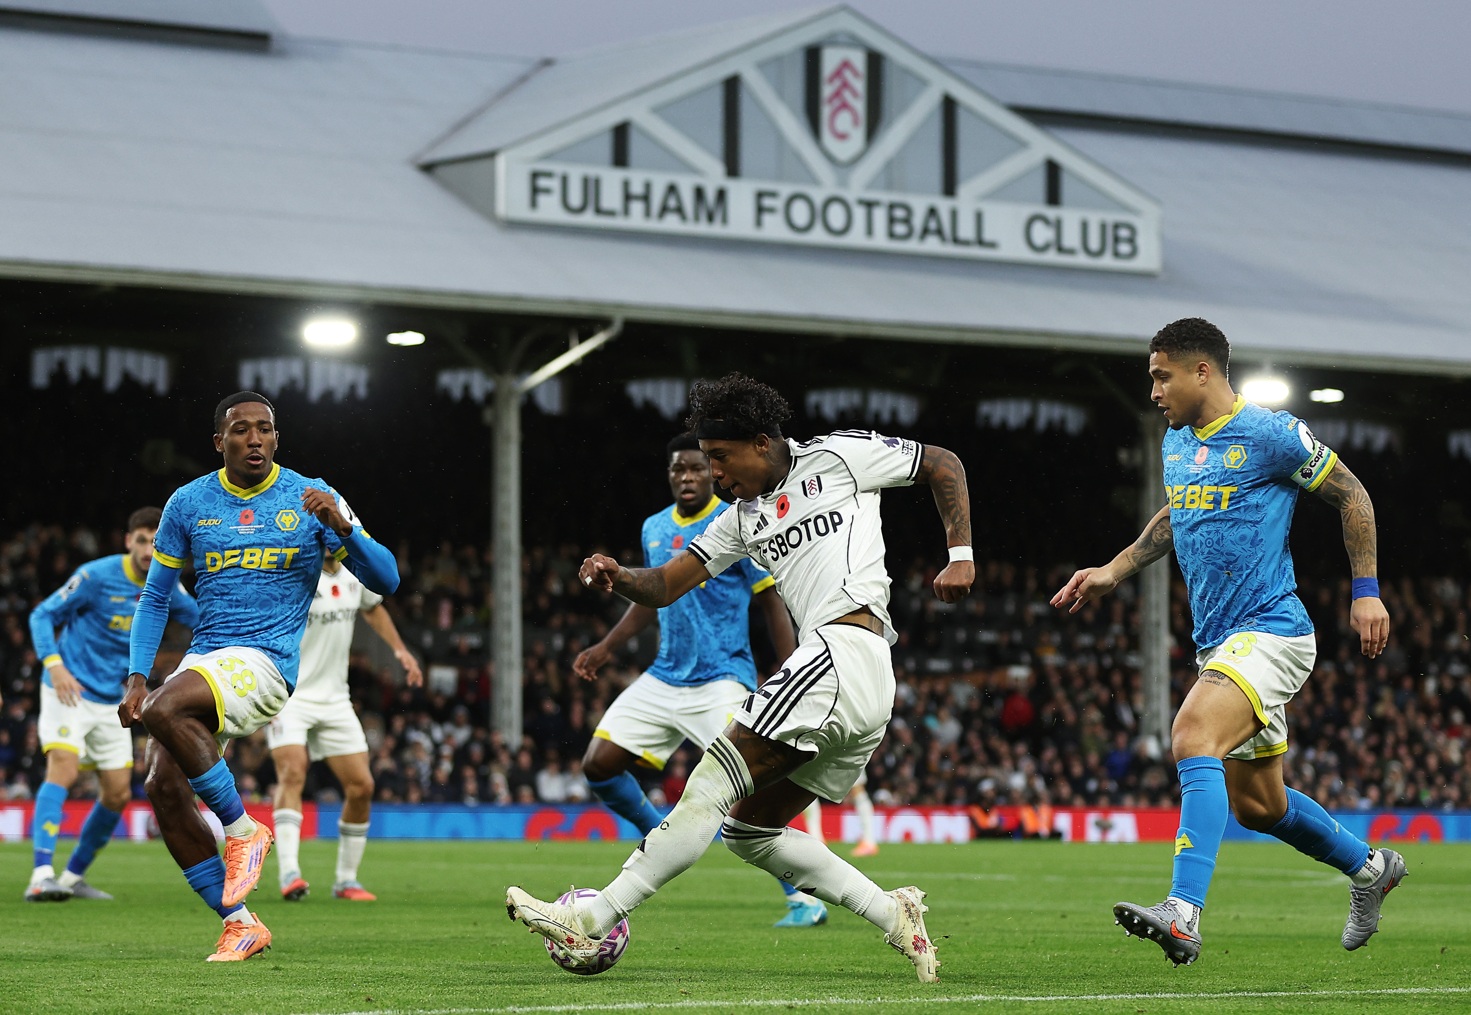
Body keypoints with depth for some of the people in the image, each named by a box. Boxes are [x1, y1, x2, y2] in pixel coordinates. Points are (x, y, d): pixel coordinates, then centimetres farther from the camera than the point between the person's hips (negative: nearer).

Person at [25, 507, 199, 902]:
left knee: (118, 795, 6)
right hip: (68, 691, -6)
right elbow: (43, 615, -8)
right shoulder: (96, 576, -15)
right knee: (63, 769, -26)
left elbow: (199, 617, 18)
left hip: (110, 702, 7)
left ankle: (73, 877, 23)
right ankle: (41, 877, -34)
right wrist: (54, 665, -21)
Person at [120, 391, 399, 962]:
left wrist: (342, 527, -21)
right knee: (162, 786, -11)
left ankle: (243, 830, -13)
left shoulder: (311, 498, -1)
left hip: (265, 661, -5)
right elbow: (154, 599, 15)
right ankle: (239, 925, -1)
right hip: (202, 661, 5)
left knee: (164, 712, -31)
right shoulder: (189, 503, 7)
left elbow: (385, 581, -3)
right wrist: (137, 678, 4)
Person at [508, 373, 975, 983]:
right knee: (749, 831, 10)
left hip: (843, 648, -9)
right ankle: (893, 915, 5)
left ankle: (591, 920, -16)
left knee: (710, 787, -13)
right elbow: (668, 584, 20)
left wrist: (960, 556, 3)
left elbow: (945, 465, 14)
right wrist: (618, 578, -1)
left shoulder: (837, 457, 6)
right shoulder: (744, 517, 24)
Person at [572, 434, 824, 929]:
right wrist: (606, 647, 20)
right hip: (664, 679, 7)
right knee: (598, 765, -1)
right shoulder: (654, 529, 10)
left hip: (721, 681, -6)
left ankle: (804, 899, -10)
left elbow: (772, 605, -6)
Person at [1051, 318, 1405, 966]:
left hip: (1270, 631, -9)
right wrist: (1114, 572, 22)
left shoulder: (1270, 435, -11)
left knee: (1193, 736, -31)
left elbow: (1352, 496, -2)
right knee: (1256, 804, 15)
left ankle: (1183, 915, -42)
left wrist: (1367, 591, -4)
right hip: (1218, 642, 9)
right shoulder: (1176, 442, 12)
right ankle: (1369, 868, 41)